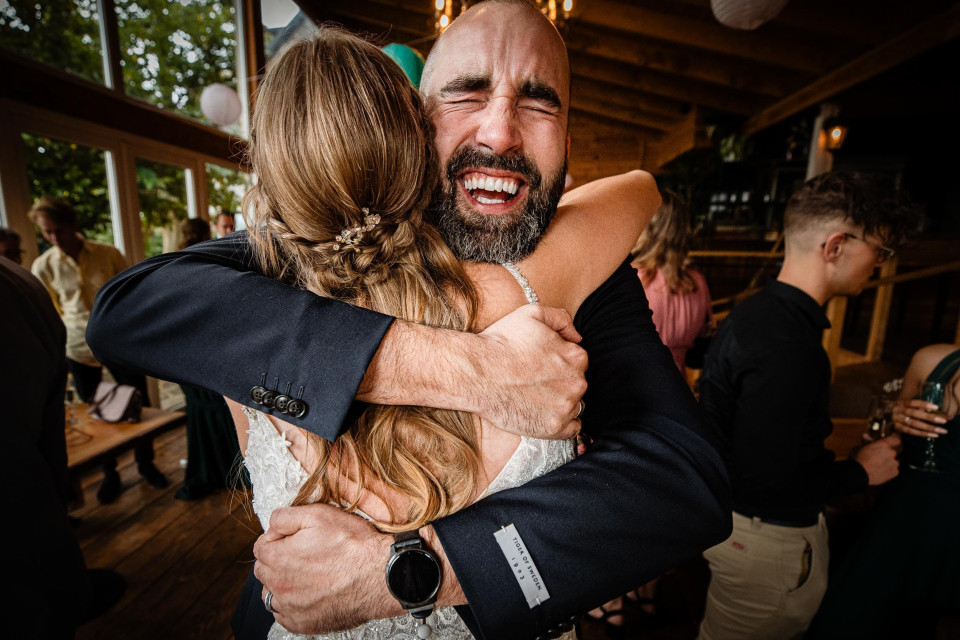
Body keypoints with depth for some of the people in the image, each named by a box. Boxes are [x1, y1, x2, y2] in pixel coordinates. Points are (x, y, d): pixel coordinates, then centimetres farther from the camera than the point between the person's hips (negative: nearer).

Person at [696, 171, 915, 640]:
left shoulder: (755, 311, 1)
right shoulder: (787, 346, -31)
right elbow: (764, 483, -28)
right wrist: (858, 472, -12)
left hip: (727, 510, 9)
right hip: (764, 539, -9)